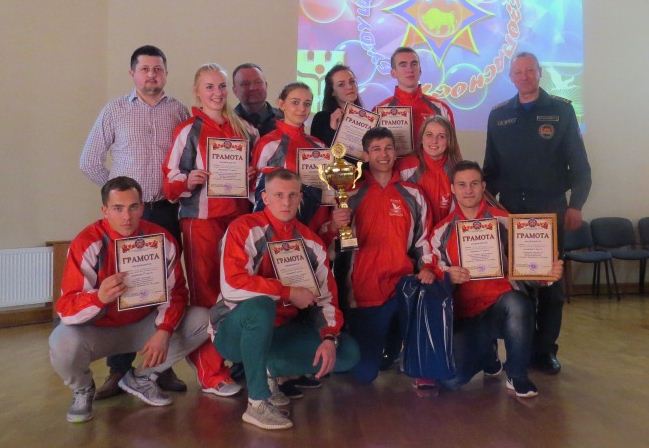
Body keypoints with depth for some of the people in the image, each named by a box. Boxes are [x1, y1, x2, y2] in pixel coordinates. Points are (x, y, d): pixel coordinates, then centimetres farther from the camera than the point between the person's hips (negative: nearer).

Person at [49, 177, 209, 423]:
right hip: (98, 329, -3)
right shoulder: (87, 244, -22)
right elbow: (65, 307, -26)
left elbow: (175, 291, -8)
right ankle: (83, 390, 4)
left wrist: (163, 331, -24)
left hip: (145, 324, 3)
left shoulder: (161, 239, -12)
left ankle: (140, 378, 6)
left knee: (203, 321, -14)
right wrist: (100, 297, -48)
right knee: (63, 343, -35)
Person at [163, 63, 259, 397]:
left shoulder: (244, 129, 12)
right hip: (201, 220, -4)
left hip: (239, 217, 4)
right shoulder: (188, 131, 0)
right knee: (205, 295, 1)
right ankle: (211, 374, 10)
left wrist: (254, 176, 0)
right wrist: (188, 181, -21)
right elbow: (169, 181, -2)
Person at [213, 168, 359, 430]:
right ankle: (257, 404, -23)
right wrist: (289, 293, -24)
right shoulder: (244, 229, -14)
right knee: (260, 306, -40)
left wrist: (329, 338, -17)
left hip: (282, 331, 5)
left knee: (348, 353, -7)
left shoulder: (311, 243, 2)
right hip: (236, 330, -5)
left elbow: (326, 298, 0)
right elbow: (232, 286, -28)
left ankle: (269, 370, 5)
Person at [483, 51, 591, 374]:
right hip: (511, 210, 1)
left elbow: (580, 164, 1)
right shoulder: (498, 116, 9)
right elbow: (491, 168, 11)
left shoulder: (562, 110, 4)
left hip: (550, 209, -1)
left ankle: (545, 349, 15)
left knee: (550, 281, 4)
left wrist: (575, 205, -8)